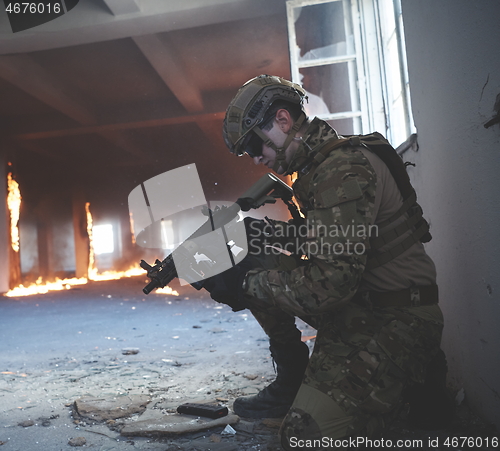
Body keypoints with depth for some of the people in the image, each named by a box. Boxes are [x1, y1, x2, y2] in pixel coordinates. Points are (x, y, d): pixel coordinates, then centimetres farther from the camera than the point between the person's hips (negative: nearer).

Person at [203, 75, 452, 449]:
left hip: (395, 319, -9)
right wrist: (269, 232, 0)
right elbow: (320, 239, 17)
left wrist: (244, 284, -18)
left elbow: (330, 283, -28)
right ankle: (292, 381, 13)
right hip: (353, 301, 9)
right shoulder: (319, 164, 8)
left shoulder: (345, 168, -22)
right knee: (258, 269, 2)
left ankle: (413, 376, 5)